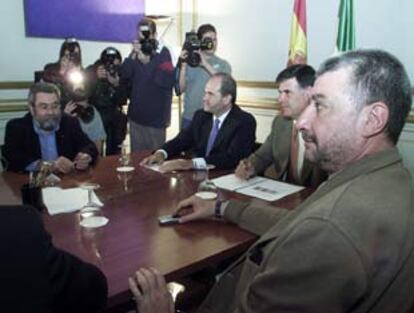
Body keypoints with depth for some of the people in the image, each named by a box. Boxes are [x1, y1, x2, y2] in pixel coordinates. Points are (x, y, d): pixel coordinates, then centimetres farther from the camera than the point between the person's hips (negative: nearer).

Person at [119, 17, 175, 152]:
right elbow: (124, 75, -3)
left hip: (156, 116, -4)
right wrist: (133, 56, -14)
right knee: (136, 154, 13)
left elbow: (168, 81, -20)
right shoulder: (136, 52, 7)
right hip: (136, 115, 4)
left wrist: (147, 63, -20)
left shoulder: (163, 53, -7)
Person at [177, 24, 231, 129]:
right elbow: (180, 89, -1)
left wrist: (206, 64, -18)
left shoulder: (223, 64, 4)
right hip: (189, 118, 1)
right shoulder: (189, 61, 4)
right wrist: (183, 65, -12)